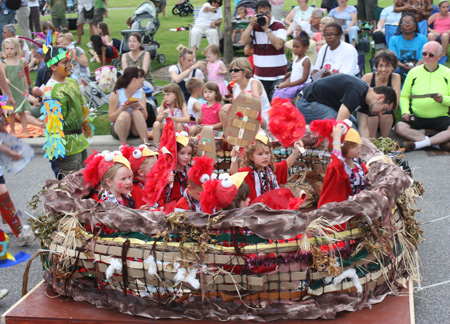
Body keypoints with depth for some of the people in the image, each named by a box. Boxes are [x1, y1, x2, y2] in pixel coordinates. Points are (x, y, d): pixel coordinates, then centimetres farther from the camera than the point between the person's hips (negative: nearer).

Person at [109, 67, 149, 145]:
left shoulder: (141, 92, 4)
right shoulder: (116, 94, -8)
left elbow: (145, 118, -1)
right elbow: (111, 118, -9)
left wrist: (141, 107, -21)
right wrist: (122, 108, -25)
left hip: (136, 129, 3)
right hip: (119, 129, -3)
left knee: (136, 112, -28)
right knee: (124, 114, -33)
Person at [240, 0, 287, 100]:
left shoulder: (279, 26, -2)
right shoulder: (254, 27, 11)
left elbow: (278, 45, -18)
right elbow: (243, 42, -3)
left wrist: (266, 28, -15)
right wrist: (251, 25, -8)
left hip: (277, 76, -4)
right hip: (259, 76, 4)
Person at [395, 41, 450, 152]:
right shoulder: (414, 72, 9)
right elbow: (404, 96, 9)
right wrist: (405, 112, -9)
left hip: (440, 117, -1)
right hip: (416, 117, 1)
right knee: (399, 127, -30)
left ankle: (418, 144, -30)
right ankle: (439, 143, -28)